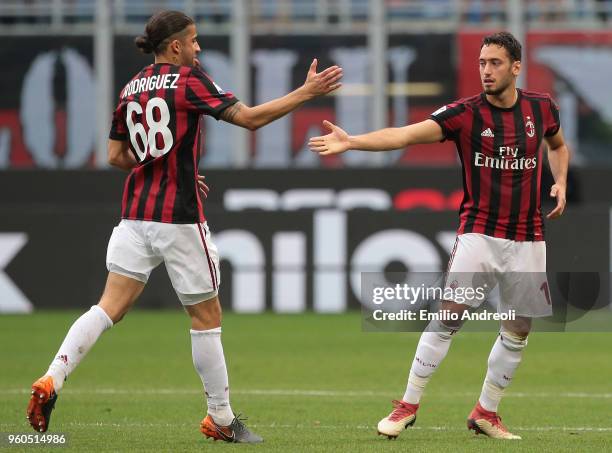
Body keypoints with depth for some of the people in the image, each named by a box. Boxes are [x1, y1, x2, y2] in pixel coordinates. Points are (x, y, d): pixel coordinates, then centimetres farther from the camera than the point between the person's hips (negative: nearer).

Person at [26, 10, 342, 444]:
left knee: (110, 307, 0)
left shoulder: (131, 88, 11)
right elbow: (251, 118, -12)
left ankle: (51, 380, -19)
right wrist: (307, 92, -7)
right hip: (179, 218, -6)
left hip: (135, 215, 6)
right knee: (207, 317, 7)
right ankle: (221, 420, 15)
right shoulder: (189, 81, -8)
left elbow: (116, 155, 17)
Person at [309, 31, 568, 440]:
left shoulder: (541, 107, 3)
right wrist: (350, 141, -33)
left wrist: (560, 183, 5)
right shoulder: (465, 113, -8)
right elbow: (407, 134, -19)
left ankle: (486, 413, 20)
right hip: (479, 233, -3)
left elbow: (558, 145, 25)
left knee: (519, 330, 6)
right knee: (450, 313, -14)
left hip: (527, 239, 3)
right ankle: (409, 406, -7)